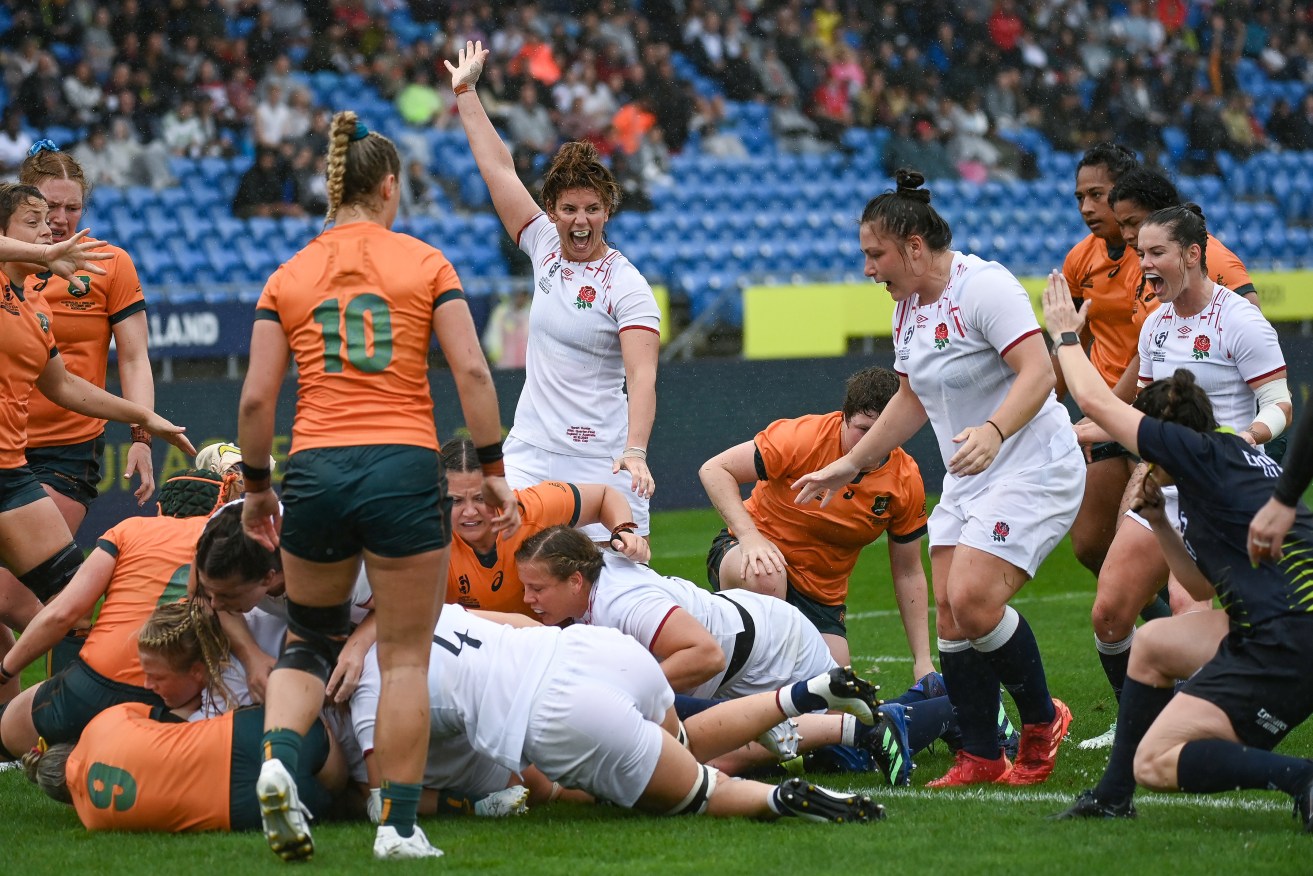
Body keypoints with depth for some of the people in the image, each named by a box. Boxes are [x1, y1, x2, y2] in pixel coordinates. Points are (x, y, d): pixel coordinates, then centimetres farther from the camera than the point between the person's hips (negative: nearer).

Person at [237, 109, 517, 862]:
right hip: (404, 468, -2)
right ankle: (400, 826, 6)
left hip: (316, 468, 2)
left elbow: (256, 398, 3)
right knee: (406, 656, 6)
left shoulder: (288, 277, 8)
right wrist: (494, 469, 3)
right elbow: (472, 372, -4)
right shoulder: (424, 263, 3)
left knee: (311, 638, 19)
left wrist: (257, 488, 15)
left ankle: (279, 759, -7)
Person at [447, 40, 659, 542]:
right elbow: (499, 170, 13)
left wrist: (635, 452, -32)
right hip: (530, 456, 5)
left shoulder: (626, 285, -8)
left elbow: (642, 375, -18)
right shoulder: (546, 248, 7)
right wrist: (465, 91, 16)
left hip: (601, 463, -5)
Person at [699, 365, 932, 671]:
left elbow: (908, 574, 1)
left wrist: (922, 661, -2)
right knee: (764, 578, -40)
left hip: (822, 596, 4)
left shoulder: (906, 481, -9)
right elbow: (714, 469, -18)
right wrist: (749, 536, -32)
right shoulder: (803, 437, -22)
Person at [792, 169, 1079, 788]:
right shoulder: (907, 306, 11)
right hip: (968, 482, 9)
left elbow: (1037, 372, -26)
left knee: (973, 600, -20)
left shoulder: (984, 286, -17)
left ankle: (1042, 721, 2)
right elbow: (912, 398, 24)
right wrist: (850, 465, 24)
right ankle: (980, 758, 7)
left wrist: (993, 431, -41)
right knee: (949, 614, -1)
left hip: (1032, 470, -9)